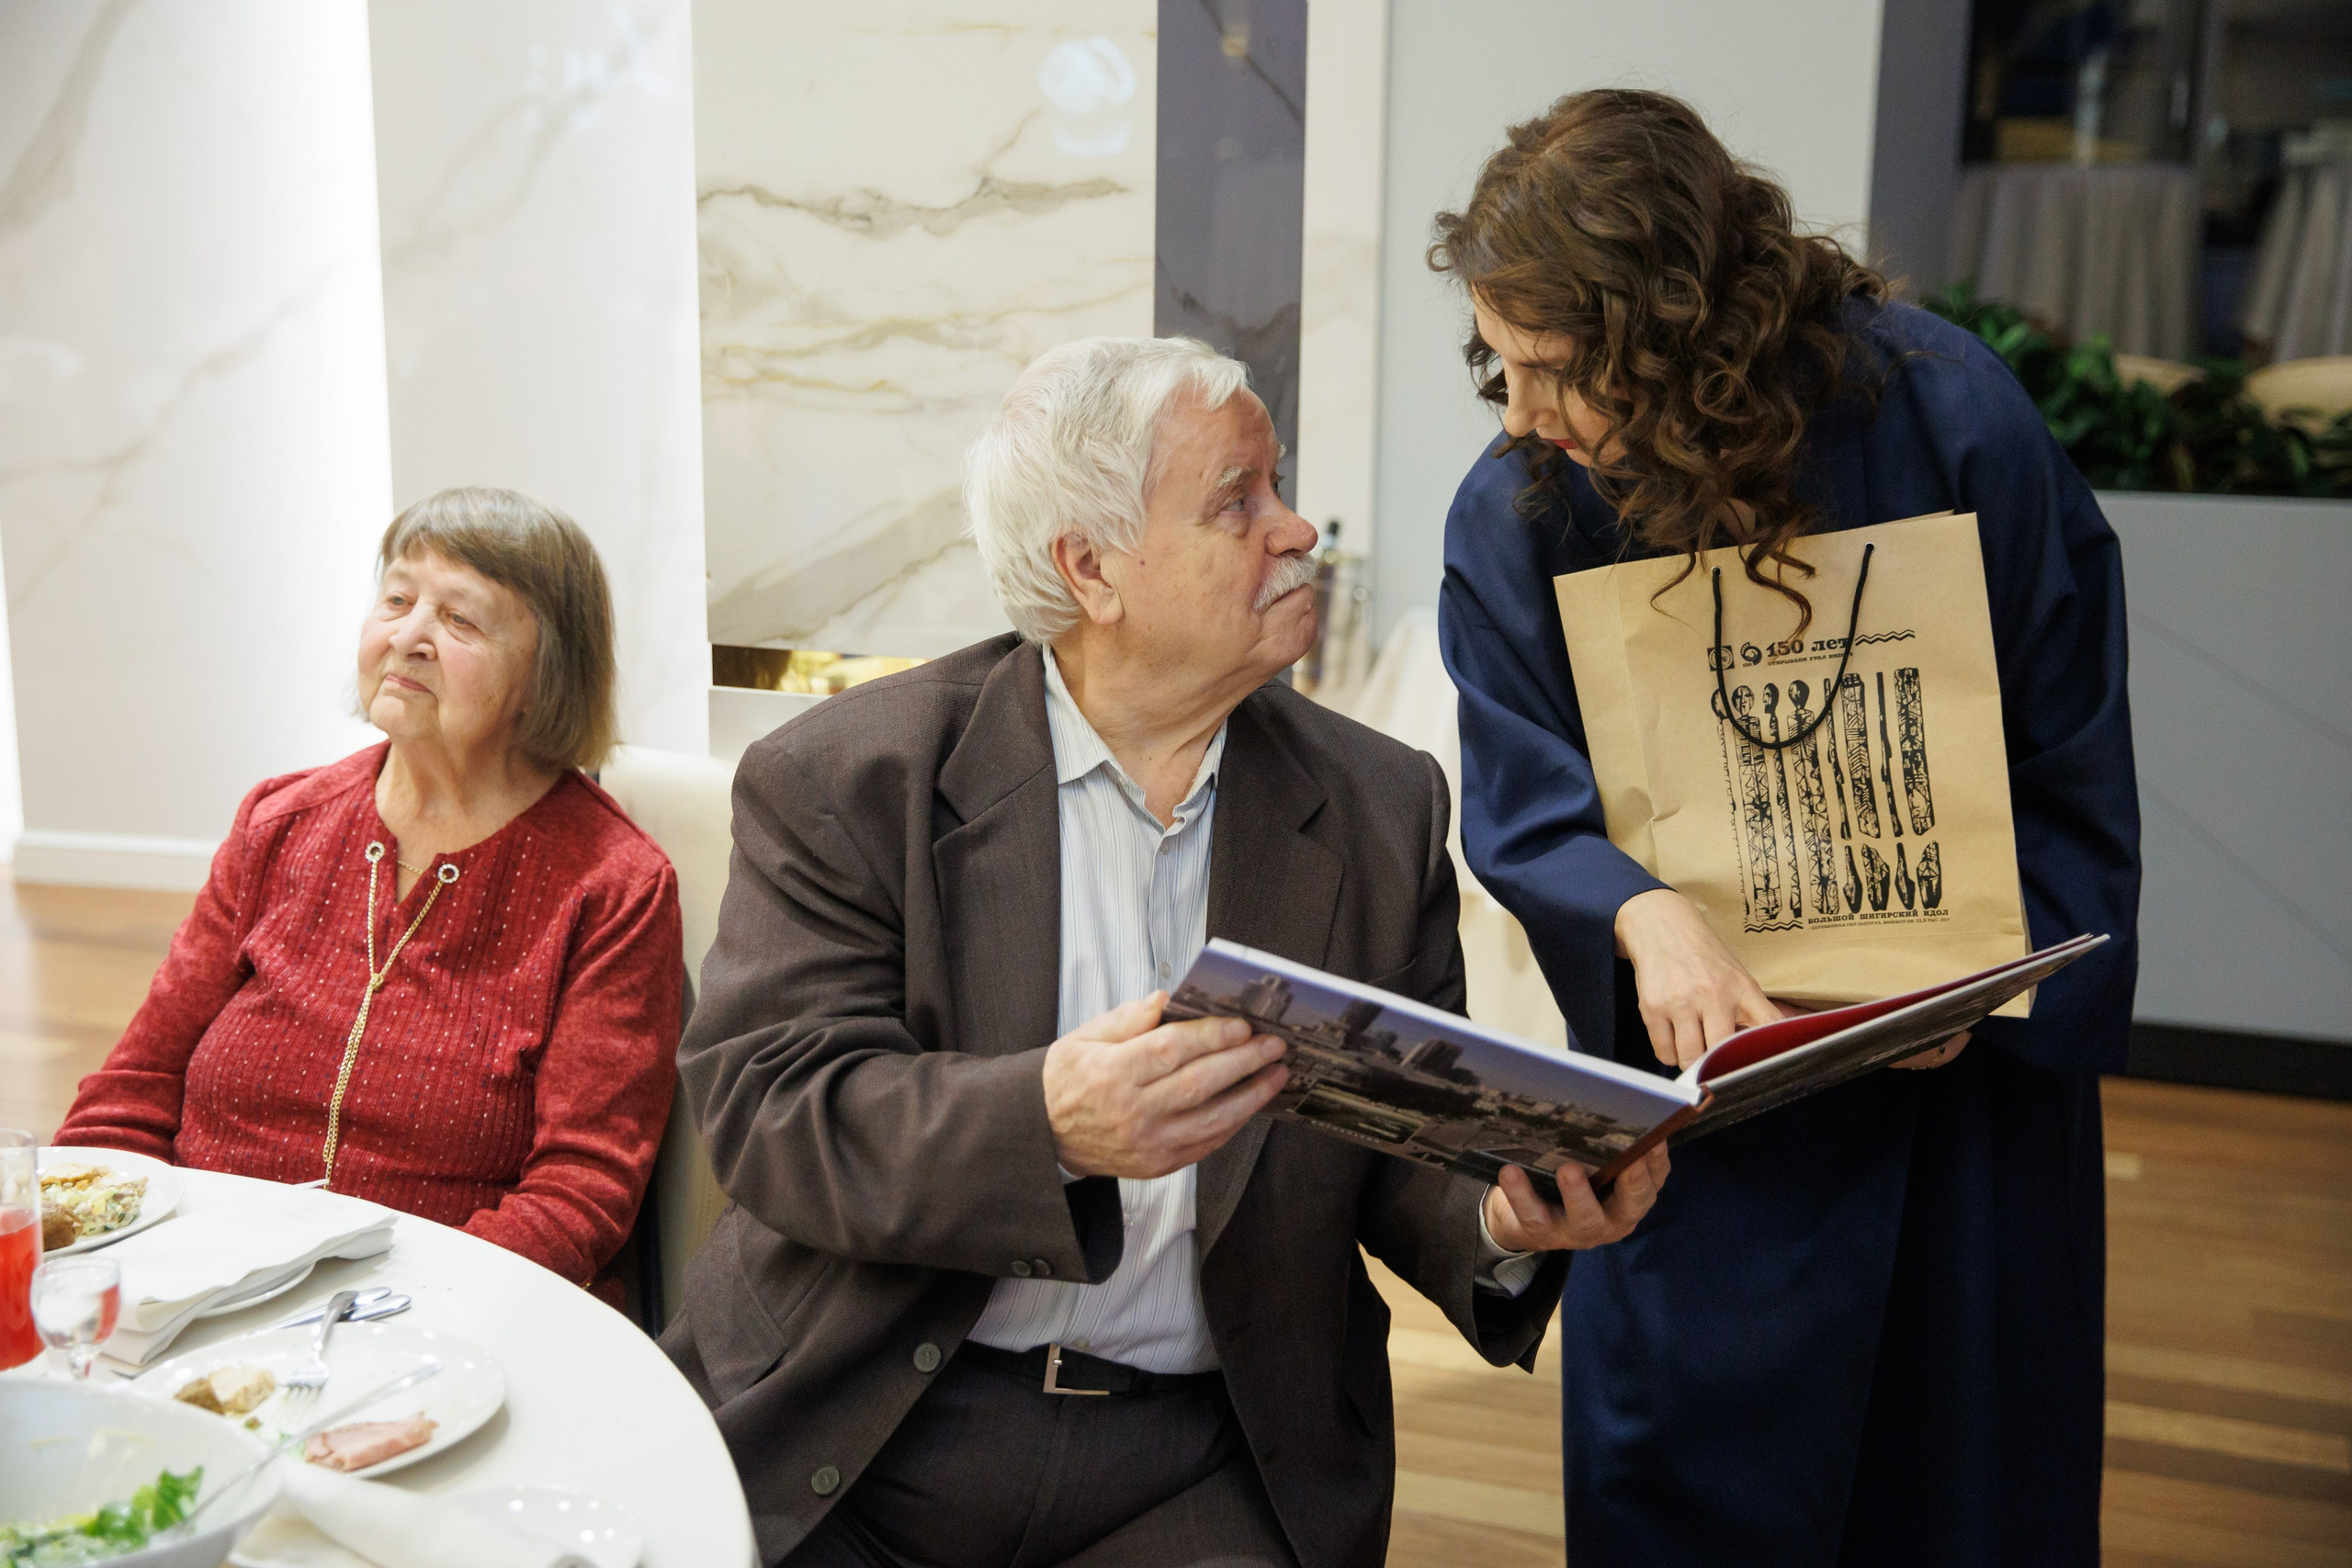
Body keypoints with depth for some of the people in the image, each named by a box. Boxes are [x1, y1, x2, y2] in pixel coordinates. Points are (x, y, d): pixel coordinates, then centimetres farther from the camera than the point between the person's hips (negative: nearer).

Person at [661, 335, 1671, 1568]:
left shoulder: (1380, 807, 6)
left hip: (1200, 1460, 2)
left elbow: (1405, 1150, 8)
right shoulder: (842, 779, -4)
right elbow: (760, 1103, -13)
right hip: (845, 1436, -1)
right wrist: (1046, 1124, -30)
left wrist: (1506, 1218, -15)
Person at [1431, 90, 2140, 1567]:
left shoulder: (1946, 418, -17)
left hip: (1966, 1057, 0)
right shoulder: (1515, 513, -13)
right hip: (1706, 1052, 1)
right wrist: (1646, 914, -31)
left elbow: (2073, 763, -8)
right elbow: (1521, 798, -11)